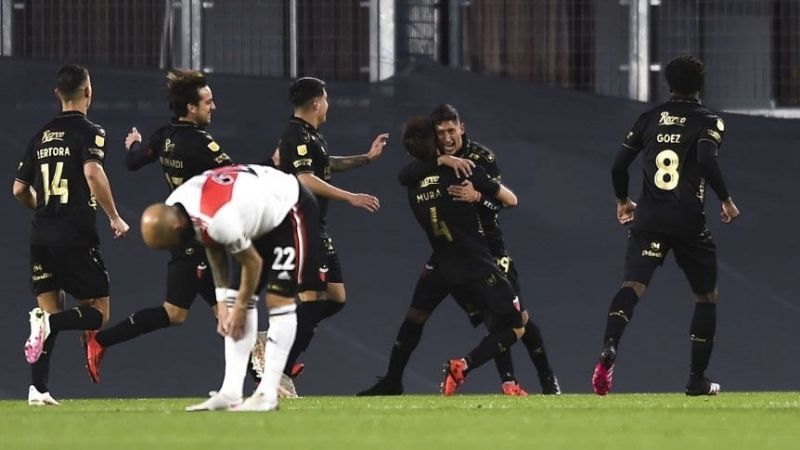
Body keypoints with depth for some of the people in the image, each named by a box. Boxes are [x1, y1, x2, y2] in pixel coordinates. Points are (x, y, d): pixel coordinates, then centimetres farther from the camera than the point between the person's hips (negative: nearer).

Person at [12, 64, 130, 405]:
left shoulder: (42, 135, 14)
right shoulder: (89, 132, -4)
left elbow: (19, 190, 15)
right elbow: (93, 173, -22)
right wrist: (114, 218, -13)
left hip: (41, 236, 6)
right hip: (76, 234, -6)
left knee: (50, 313, 10)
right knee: (98, 313, 3)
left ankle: (37, 389, -4)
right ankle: (49, 323, -25)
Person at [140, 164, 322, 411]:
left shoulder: (219, 220, -40)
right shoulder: (172, 207, -13)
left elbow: (252, 262, -23)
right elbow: (214, 249, 2)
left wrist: (240, 307, -9)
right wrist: (223, 302, 1)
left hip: (289, 211, -9)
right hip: (261, 214, 9)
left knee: (279, 299, -13)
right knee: (237, 298, 2)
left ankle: (268, 394, -12)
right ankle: (231, 393, 0)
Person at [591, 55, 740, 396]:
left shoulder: (649, 119, 13)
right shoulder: (708, 121, 2)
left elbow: (619, 165, 12)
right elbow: (707, 161, -16)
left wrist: (623, 200, 29)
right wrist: (726, 200, -4)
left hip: (648, 219, 2)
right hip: (689, 223, -2)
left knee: (633, 285, -13)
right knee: (706, 297, 16)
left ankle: (610, 346, -42)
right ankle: (697, 378, 16)